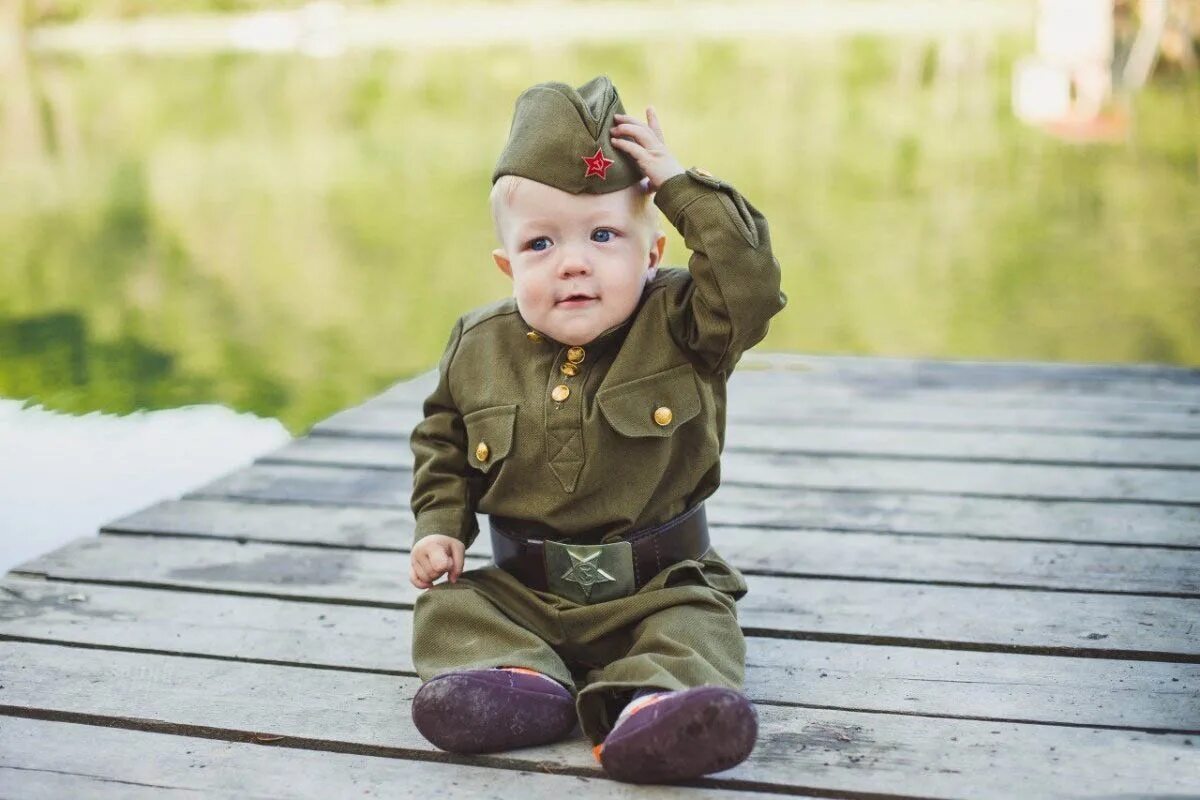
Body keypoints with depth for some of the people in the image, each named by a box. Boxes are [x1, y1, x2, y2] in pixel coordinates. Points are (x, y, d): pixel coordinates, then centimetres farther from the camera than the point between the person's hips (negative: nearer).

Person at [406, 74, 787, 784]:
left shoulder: (680, 327, -8)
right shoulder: (480, 347, 0)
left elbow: (752, 282, -27)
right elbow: (442, 441, 14)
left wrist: (681, 186, -22)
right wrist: (440, 526, 0)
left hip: (655, 586, -3)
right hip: (519, 587, 3)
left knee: (699, 624, -27)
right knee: (447, 604, -14)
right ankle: (520, 679, -34)